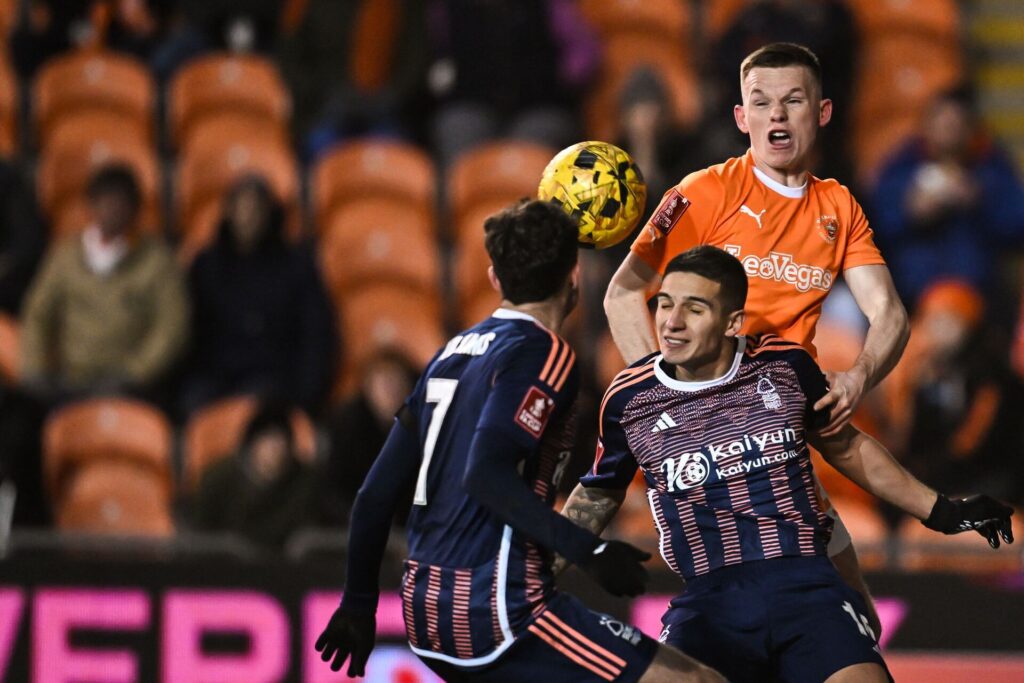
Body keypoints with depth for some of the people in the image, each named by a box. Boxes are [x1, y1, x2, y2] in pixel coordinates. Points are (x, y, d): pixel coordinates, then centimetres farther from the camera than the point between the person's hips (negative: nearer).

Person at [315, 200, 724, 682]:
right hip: (497, 614, -9)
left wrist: (359, 602, 24)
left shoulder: (453, 353, 15)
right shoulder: (541, 354, -8)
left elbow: (377, 493, 16)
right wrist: (588, 551, -24)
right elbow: (486, 475, -23)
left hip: (425, 612, 9)